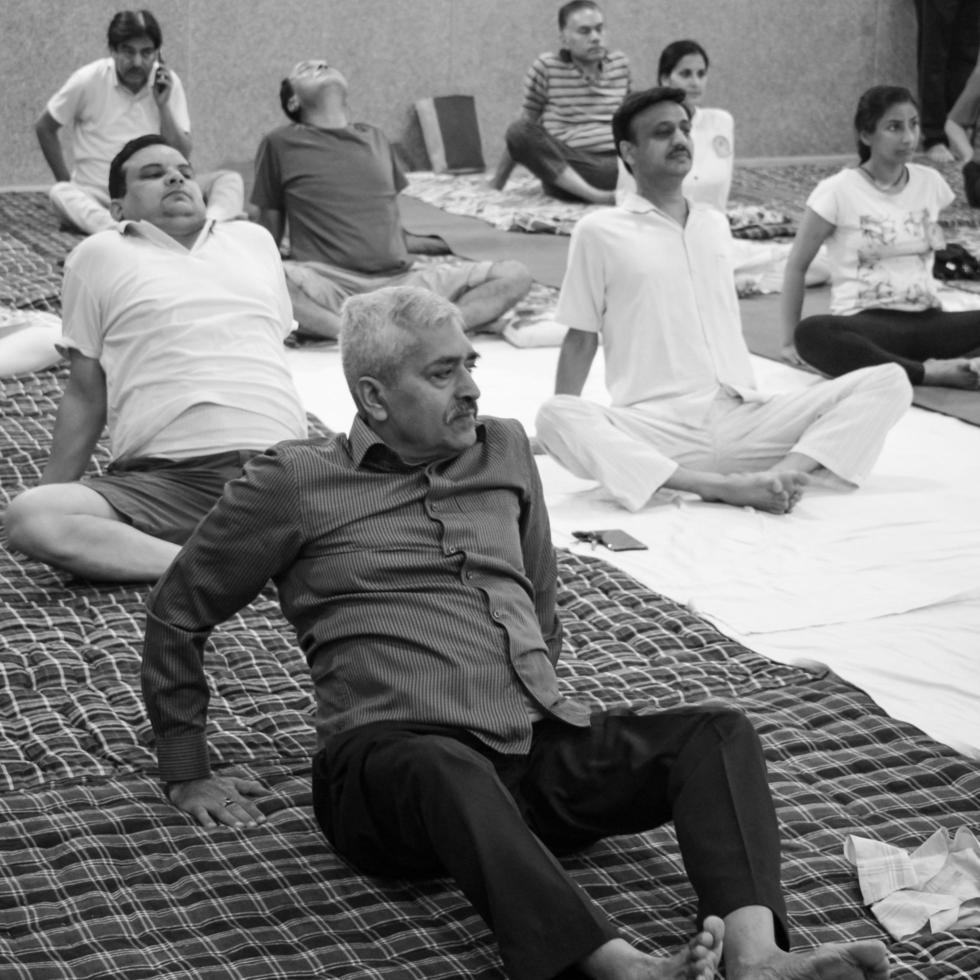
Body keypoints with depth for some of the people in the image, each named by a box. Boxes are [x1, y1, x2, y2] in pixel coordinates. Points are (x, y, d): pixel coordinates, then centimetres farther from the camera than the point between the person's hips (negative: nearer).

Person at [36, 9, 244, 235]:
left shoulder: (168, 83, 1)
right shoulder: (88, 81, -5)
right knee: (61, 193, -35)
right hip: (98, 198, -2)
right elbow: (44, 127, 8)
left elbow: (182, 157, 0)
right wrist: (65, 181, 4)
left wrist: (163, 106, -11)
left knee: (228, 180, -19)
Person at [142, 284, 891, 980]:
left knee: (717, 730, -19)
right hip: (392, 755, -5)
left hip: (539, 749, 5)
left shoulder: (505, 449, 21)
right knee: (449, 771, -41)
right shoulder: (295, 483, 7)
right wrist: (188, 772, 13)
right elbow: (176, 614, 15)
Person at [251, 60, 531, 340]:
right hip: (330, 281, -4)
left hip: (399, 278, 5)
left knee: (514, 275, -14)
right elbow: (269, 237, 14)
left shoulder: (375, 138, 23)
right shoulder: (281, 143, 10)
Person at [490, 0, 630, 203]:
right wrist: (497, 182, 9)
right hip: (566, 169, -2)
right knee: (518, 131, -31)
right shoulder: (546, 67, 5)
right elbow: (524, 128, 10)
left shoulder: (620, 64, 15)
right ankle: (593, 195, -40)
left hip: (618, 164, 2)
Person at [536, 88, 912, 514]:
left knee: (889, 382, -14)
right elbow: (581, 340, 9)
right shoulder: (599, 232, 7)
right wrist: (565, 428, 3)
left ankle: (779, 473, -38)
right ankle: (719, 486, -45)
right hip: (657, 427, -4)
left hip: (742, 415, 4)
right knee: (554, 417, -36)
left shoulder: (715, 224, 21)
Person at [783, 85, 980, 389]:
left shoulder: (930, 182, 9)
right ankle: (929, 373, -39)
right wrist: (790, 339, -6)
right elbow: (796, 264, -1)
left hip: (925, 319, 4)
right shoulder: (838, 191, -4)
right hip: (865, 322, -4)